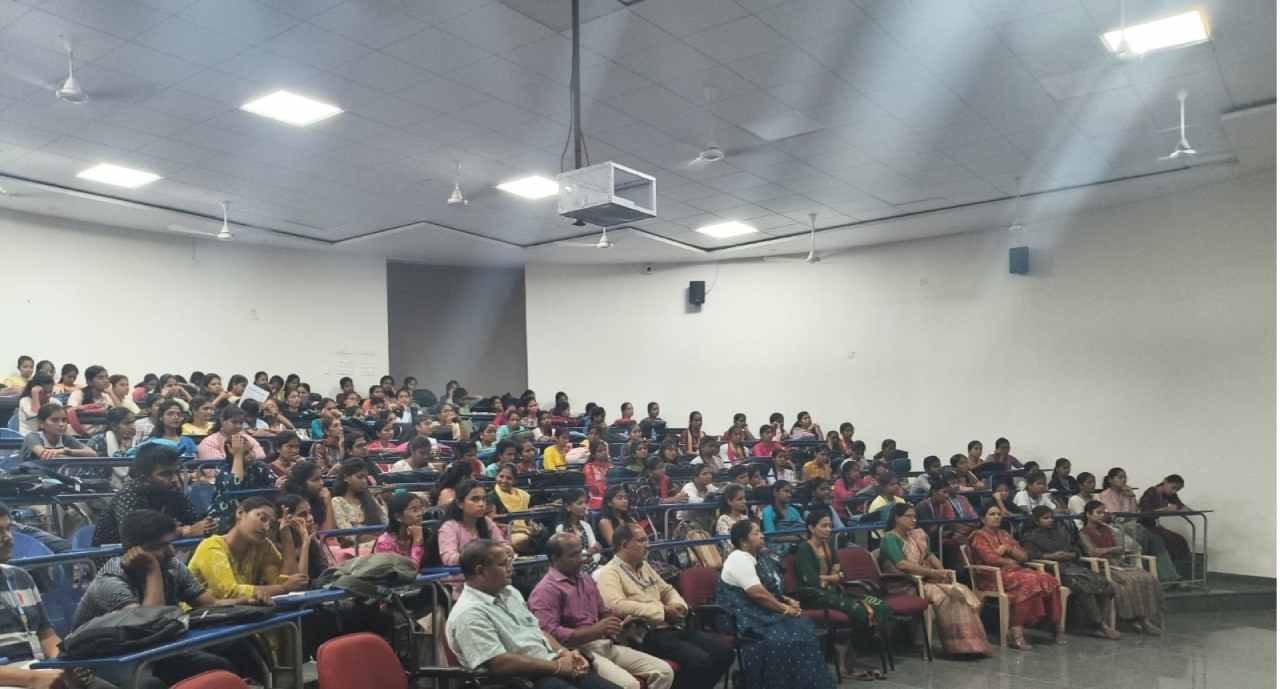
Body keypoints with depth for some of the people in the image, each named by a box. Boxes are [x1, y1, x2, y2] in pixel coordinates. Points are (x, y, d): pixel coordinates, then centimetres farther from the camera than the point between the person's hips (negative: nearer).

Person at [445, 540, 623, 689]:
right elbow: (500, 663, -22)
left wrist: (565, 653, 1)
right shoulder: (469, 614, -14)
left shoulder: (509, 592, 14)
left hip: (552, 668, 8)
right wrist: (556, 666, -17)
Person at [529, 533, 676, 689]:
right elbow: (550, 634, -19)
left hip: (607, 646, 9)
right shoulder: (546, 590, -8)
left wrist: (622, 623, 5)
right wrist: (595, 630, -21)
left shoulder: (587, 579, 20)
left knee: (664, 672, -3)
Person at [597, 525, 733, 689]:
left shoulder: (645, 566, 20)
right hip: (647, 634, -9)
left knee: (724, 652, -4)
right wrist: (663, 611, -18)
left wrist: (677, 604, 5)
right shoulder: (609, 572, -8)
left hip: (672, 627, 9)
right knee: (700, 661, -27)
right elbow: (617, 605, -25)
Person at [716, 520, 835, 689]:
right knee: (782, 639, -28)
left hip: (762, 612, 9)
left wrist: (788, 601, 2)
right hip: (746, 617, -9)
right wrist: (785, 609, -14)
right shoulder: (739, 559, -16)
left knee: (804, 628, -7)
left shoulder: (759, 557, 14)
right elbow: (758, 594, -22)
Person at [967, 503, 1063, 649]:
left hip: (1015, 570, 7)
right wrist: (1011, 562, 0)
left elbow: (1024, 556, 14)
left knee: (1048, 579, -17)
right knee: (1028, 582, -33)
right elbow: (990, 559, -13)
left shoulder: (1004, 534, 23)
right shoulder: (979, 536, 2)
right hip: (993, 576, -7)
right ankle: (1015, 632, -33)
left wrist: (1009, 548, -4)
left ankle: (1054, 628, -14)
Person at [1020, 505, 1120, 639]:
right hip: (1054, 570, -6)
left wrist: (1070, 555, 0)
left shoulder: (1061, 531, 26)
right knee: (1083, 587, -30)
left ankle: (1096, 624, -10)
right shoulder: (1031, 536, 7)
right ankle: (1100, 625, -19)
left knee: (1106, 586, -12)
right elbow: (1028, 554, -10)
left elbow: (1076, 549, 23)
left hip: (1072, 566, 6)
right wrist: (1051, 556, -15)